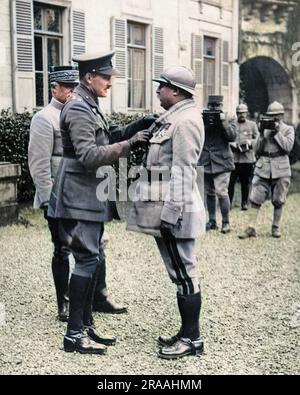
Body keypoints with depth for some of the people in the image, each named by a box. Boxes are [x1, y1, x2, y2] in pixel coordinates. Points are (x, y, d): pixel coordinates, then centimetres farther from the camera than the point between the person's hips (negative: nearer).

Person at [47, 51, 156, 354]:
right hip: (80, 196, -10)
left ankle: (86, 325, 23)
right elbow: (90, 156, -25)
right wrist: (129, 143, -25)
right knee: (86, 260, -7)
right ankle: (74, 334, 1)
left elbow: (107, 138, 20)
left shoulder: (89, 106, 15)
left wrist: (136, 127, 6)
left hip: (91, 195, 10)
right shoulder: (77, 109, -16)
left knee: (91, 259, 13)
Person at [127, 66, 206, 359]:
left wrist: (171, 212, -22)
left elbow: (183, 171, -20)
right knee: (180, 273, 14)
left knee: (183, 273, -2)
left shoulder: (186, 120, -14)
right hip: (164, 208, 10)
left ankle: (192, 338, 7)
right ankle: (187, 332, 24)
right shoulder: (174, 118, 17)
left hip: (174, 211, -10)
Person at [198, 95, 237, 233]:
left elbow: (232, 136, -10)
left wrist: (223, 122, -19)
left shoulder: (228, 120, 3)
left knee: (221, 192, -12)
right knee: (209, 193, 11)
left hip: (222, 162, -3)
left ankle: (225, 222, 0)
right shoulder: (203, 119, 9)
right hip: (205, 162, 4)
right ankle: (212, 221, 21)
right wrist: (204, 123, -16)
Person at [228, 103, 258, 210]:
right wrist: (232, 144, -12)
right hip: (233, 157, -1)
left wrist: (250, 142, -11)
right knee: (231, 181, -6)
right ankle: (229, 202, 0)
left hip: (248, 157, 1)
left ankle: (244, 203, 15)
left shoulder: (252, 125, 11)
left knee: (246, 182, 6)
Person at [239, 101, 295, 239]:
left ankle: (276, 228, 18)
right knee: (255, 199, -4)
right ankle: (251, 228, -1)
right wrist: (262, 133, -6)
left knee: (278, 201, 5)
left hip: (280, 169, -2)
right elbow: (257, 150, 6)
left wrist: (276, 131, -13)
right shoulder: (264, 128, 11)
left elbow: (288, 147, -12)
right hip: (263, 168, 2)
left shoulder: (288, 129, 5)